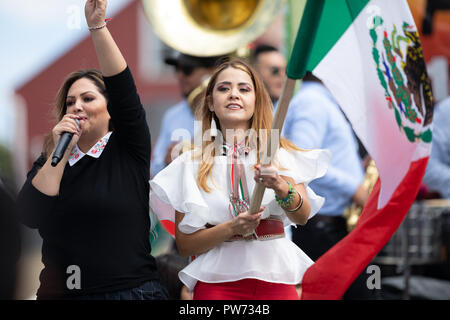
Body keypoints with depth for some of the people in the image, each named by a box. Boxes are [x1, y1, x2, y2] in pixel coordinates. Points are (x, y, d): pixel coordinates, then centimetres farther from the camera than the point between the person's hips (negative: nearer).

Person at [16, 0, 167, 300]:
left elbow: (123, 89, -12)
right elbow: (31, 216, -7)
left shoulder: (128, 151, 2)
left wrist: (98, 26, -19)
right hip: (60, 290, 3)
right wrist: (61, 153, -10)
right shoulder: (50, 160, 10)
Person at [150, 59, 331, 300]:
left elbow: (302, 216, -9)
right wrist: (231, 228, -15)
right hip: (217, 283, 0)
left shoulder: (280, 154, 6)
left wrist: (281, 187, -29)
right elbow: (184, 245, 1)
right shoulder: (191, 164, 5)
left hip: (276, 278, 0)